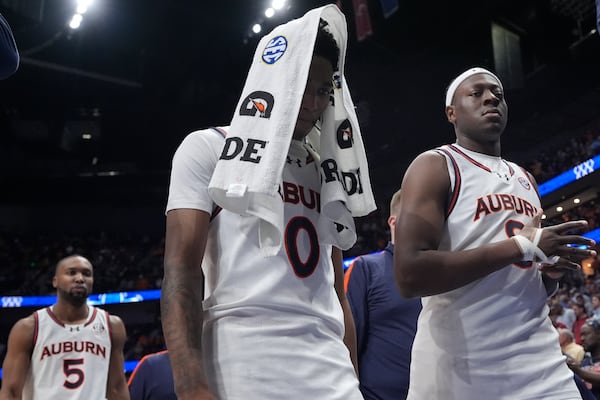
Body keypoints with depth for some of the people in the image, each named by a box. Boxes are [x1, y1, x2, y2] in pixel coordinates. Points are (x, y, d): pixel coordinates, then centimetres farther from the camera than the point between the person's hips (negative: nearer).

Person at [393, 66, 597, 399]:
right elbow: (409, 275, -20)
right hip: (461, 371, -6)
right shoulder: (434, 166, -6)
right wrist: (521, 247, -19)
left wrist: (551, 270, 2)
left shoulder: (525, 180, 16)